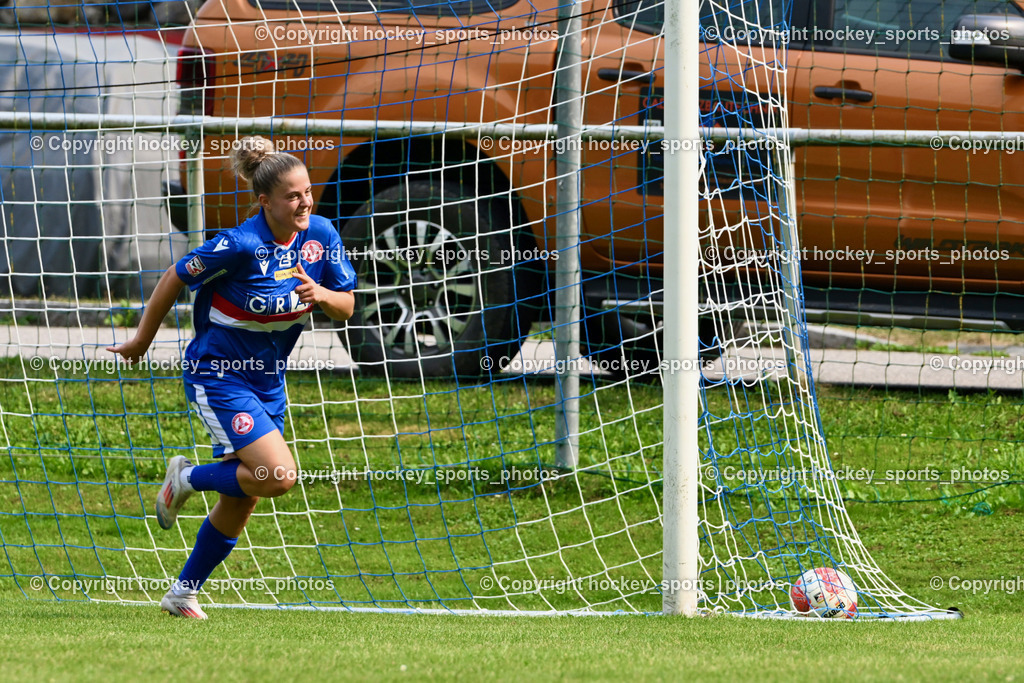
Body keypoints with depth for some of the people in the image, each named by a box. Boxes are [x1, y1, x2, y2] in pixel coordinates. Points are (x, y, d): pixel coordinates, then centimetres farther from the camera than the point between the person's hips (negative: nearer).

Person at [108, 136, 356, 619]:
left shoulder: (321, 235, -6)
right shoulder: (240, 245, -24)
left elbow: (346, 307, 3)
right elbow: (174, 280, -11)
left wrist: (320, 295, -21)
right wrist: (142, 340, -1)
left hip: (266, 380, 7)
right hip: (217, 375, -7)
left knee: (239, 504, 11)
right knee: (279, 475, -20)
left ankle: (184, 593, 28)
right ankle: (187, 479, 5)